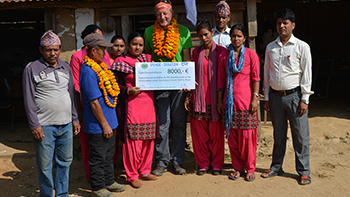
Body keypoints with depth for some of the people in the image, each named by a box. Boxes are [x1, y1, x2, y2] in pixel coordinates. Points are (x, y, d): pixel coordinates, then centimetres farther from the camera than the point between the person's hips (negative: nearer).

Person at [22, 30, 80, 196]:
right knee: (45, 165, 4)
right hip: (44, 126, -5)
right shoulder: (32, 69, -3)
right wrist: (34, 125, -10)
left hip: (66, 125, 5)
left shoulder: (65, 67, 12)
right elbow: (29, 100, -5)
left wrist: (75, 119, 15)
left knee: (65, 162, 13)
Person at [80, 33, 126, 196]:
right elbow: (94, 102, -22)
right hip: (98, 125, -9)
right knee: (98, 157, 6)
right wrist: (104, 124, -17)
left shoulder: (100, 66, 8)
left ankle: (108, 181, 36)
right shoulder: (88, 71, -22)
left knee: (108, 154, 21)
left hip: (109, 121, 9)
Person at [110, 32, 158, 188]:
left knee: (148, 139, 8)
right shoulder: (121, 62, 0)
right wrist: (128, 90, -16)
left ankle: (145, 171, 24)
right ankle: (132, 175, 11)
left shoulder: (148, 59, 15)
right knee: (132, 139, -3)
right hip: (132, 105, -5)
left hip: (148, 103, 5)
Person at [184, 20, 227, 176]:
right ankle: (203, 164, 20)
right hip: (198, 99, 3)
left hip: (214, 99, -3)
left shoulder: (221, 52, 0)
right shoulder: (196, 52, 11)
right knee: (199, 133, 5)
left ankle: (217, 164, 19)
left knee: (216, 133, 3)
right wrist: (188, 96, 8)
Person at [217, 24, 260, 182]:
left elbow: (256, 78, 0)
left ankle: (250, 169, 15)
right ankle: (238, 168, 21)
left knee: (247, 136, 0)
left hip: (246, 100, -3)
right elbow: (221, 79, 11)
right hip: (230, 101, 3)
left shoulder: (251, 54, 1)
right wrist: (219, 100, 9)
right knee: (232, 136, 7)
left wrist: (255, 98, -7)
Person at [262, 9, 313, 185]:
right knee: (278, 135, 13)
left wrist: (304, 99, -8)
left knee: (300, 135, 1)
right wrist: (266, 97, 9)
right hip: (275, 96, 3)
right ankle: (276, 167, 26)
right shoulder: (270, 47, 9)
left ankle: (304, 172, 14)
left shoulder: (302, 47, -1)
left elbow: (306, 74, -3)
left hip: (294, 95, -3)